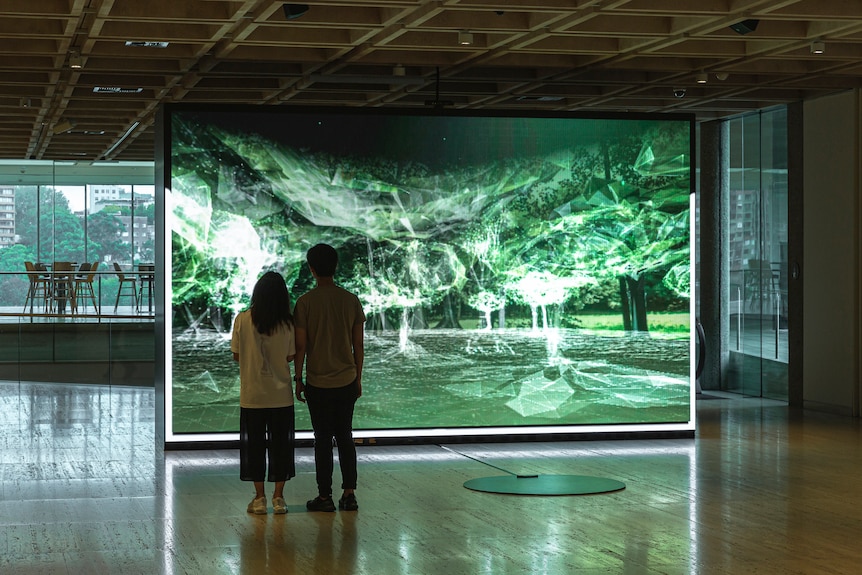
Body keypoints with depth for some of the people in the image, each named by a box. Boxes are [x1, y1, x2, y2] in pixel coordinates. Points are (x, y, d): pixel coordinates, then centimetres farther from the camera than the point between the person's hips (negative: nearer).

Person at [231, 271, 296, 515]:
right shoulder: (287, 323, -9)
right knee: (280, 444, 10)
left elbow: (236, 355, -2)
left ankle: (260, 497, 13)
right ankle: (278, 497, 13)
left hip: (252, 395, 0)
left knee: (254, 444, 10)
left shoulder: (243, 320, -10)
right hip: (281, 394, 0)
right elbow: (290, 356, -3)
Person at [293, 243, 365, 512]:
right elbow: (359, 345, 4)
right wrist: (358, 378, 14)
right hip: (347, 380, 3)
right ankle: (349, 494, 8)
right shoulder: (351, 300, 1)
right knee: (345, 437, 12)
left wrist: (298, 380, 3)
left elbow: (301, 346, -8)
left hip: (318, 382, -3)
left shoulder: (306, 302, -9)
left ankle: (325, 497, 7)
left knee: (323, 439, 4)